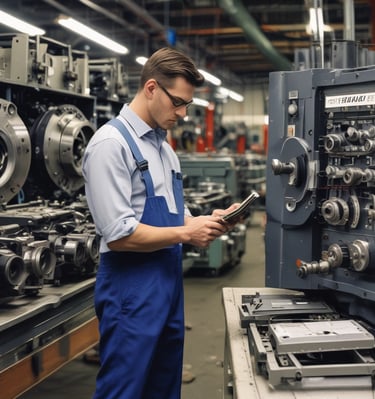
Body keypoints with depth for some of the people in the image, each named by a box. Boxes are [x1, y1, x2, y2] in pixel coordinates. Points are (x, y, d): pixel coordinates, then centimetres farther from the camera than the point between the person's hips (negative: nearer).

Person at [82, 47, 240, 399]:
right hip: (132, 288, -9)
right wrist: (186, 233, -15)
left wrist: (206, 221, 0)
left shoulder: (163, 145, 13)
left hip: (169, 280, 9)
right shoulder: (111, 143, -15)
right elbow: (119, 235, -20)